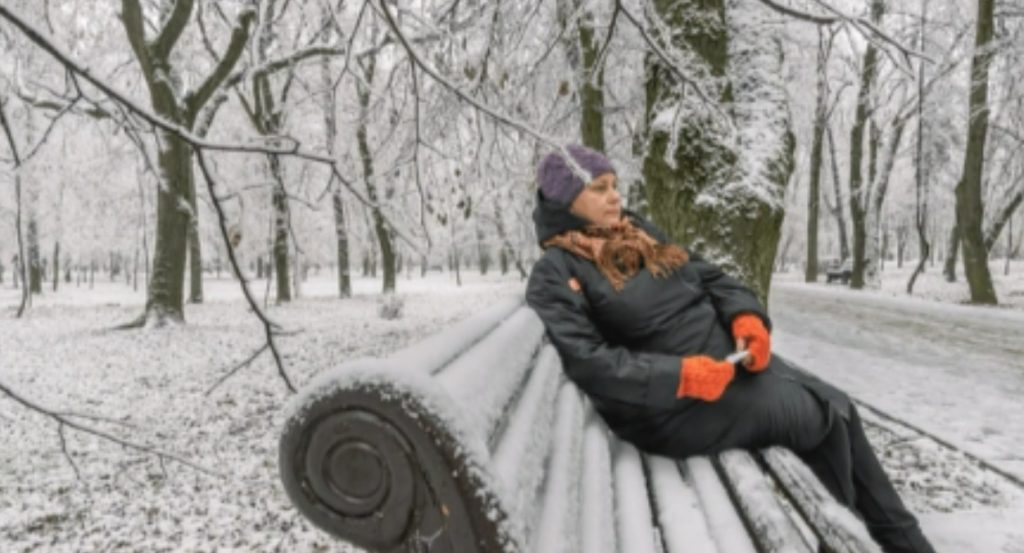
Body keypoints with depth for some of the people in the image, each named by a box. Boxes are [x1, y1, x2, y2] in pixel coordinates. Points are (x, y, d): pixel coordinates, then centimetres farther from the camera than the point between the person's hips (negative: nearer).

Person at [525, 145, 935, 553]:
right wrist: (681, 376, -25)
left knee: (838, 407, 7)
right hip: (674, 403, -7)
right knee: (820, 416, -10)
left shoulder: (636, 230, 10)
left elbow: (706, 275, 13)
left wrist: (746, 317, -7)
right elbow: (587, 361, -21)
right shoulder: (556, 273, -12)